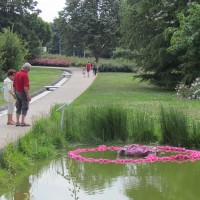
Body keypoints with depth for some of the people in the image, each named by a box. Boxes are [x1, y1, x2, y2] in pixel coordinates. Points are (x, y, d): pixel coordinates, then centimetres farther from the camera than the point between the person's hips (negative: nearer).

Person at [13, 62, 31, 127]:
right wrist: (28, 95, -21)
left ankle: (17, 122, 13)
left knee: (18, 107, 12)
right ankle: (23, 122, -3)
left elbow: (14, 85, 12)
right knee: (25, 108, -1)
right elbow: (25, 86, -23)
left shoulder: (17, 74, 7)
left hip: (18, 92, 8)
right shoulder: (25, 75, -17)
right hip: (23, 93, -7)